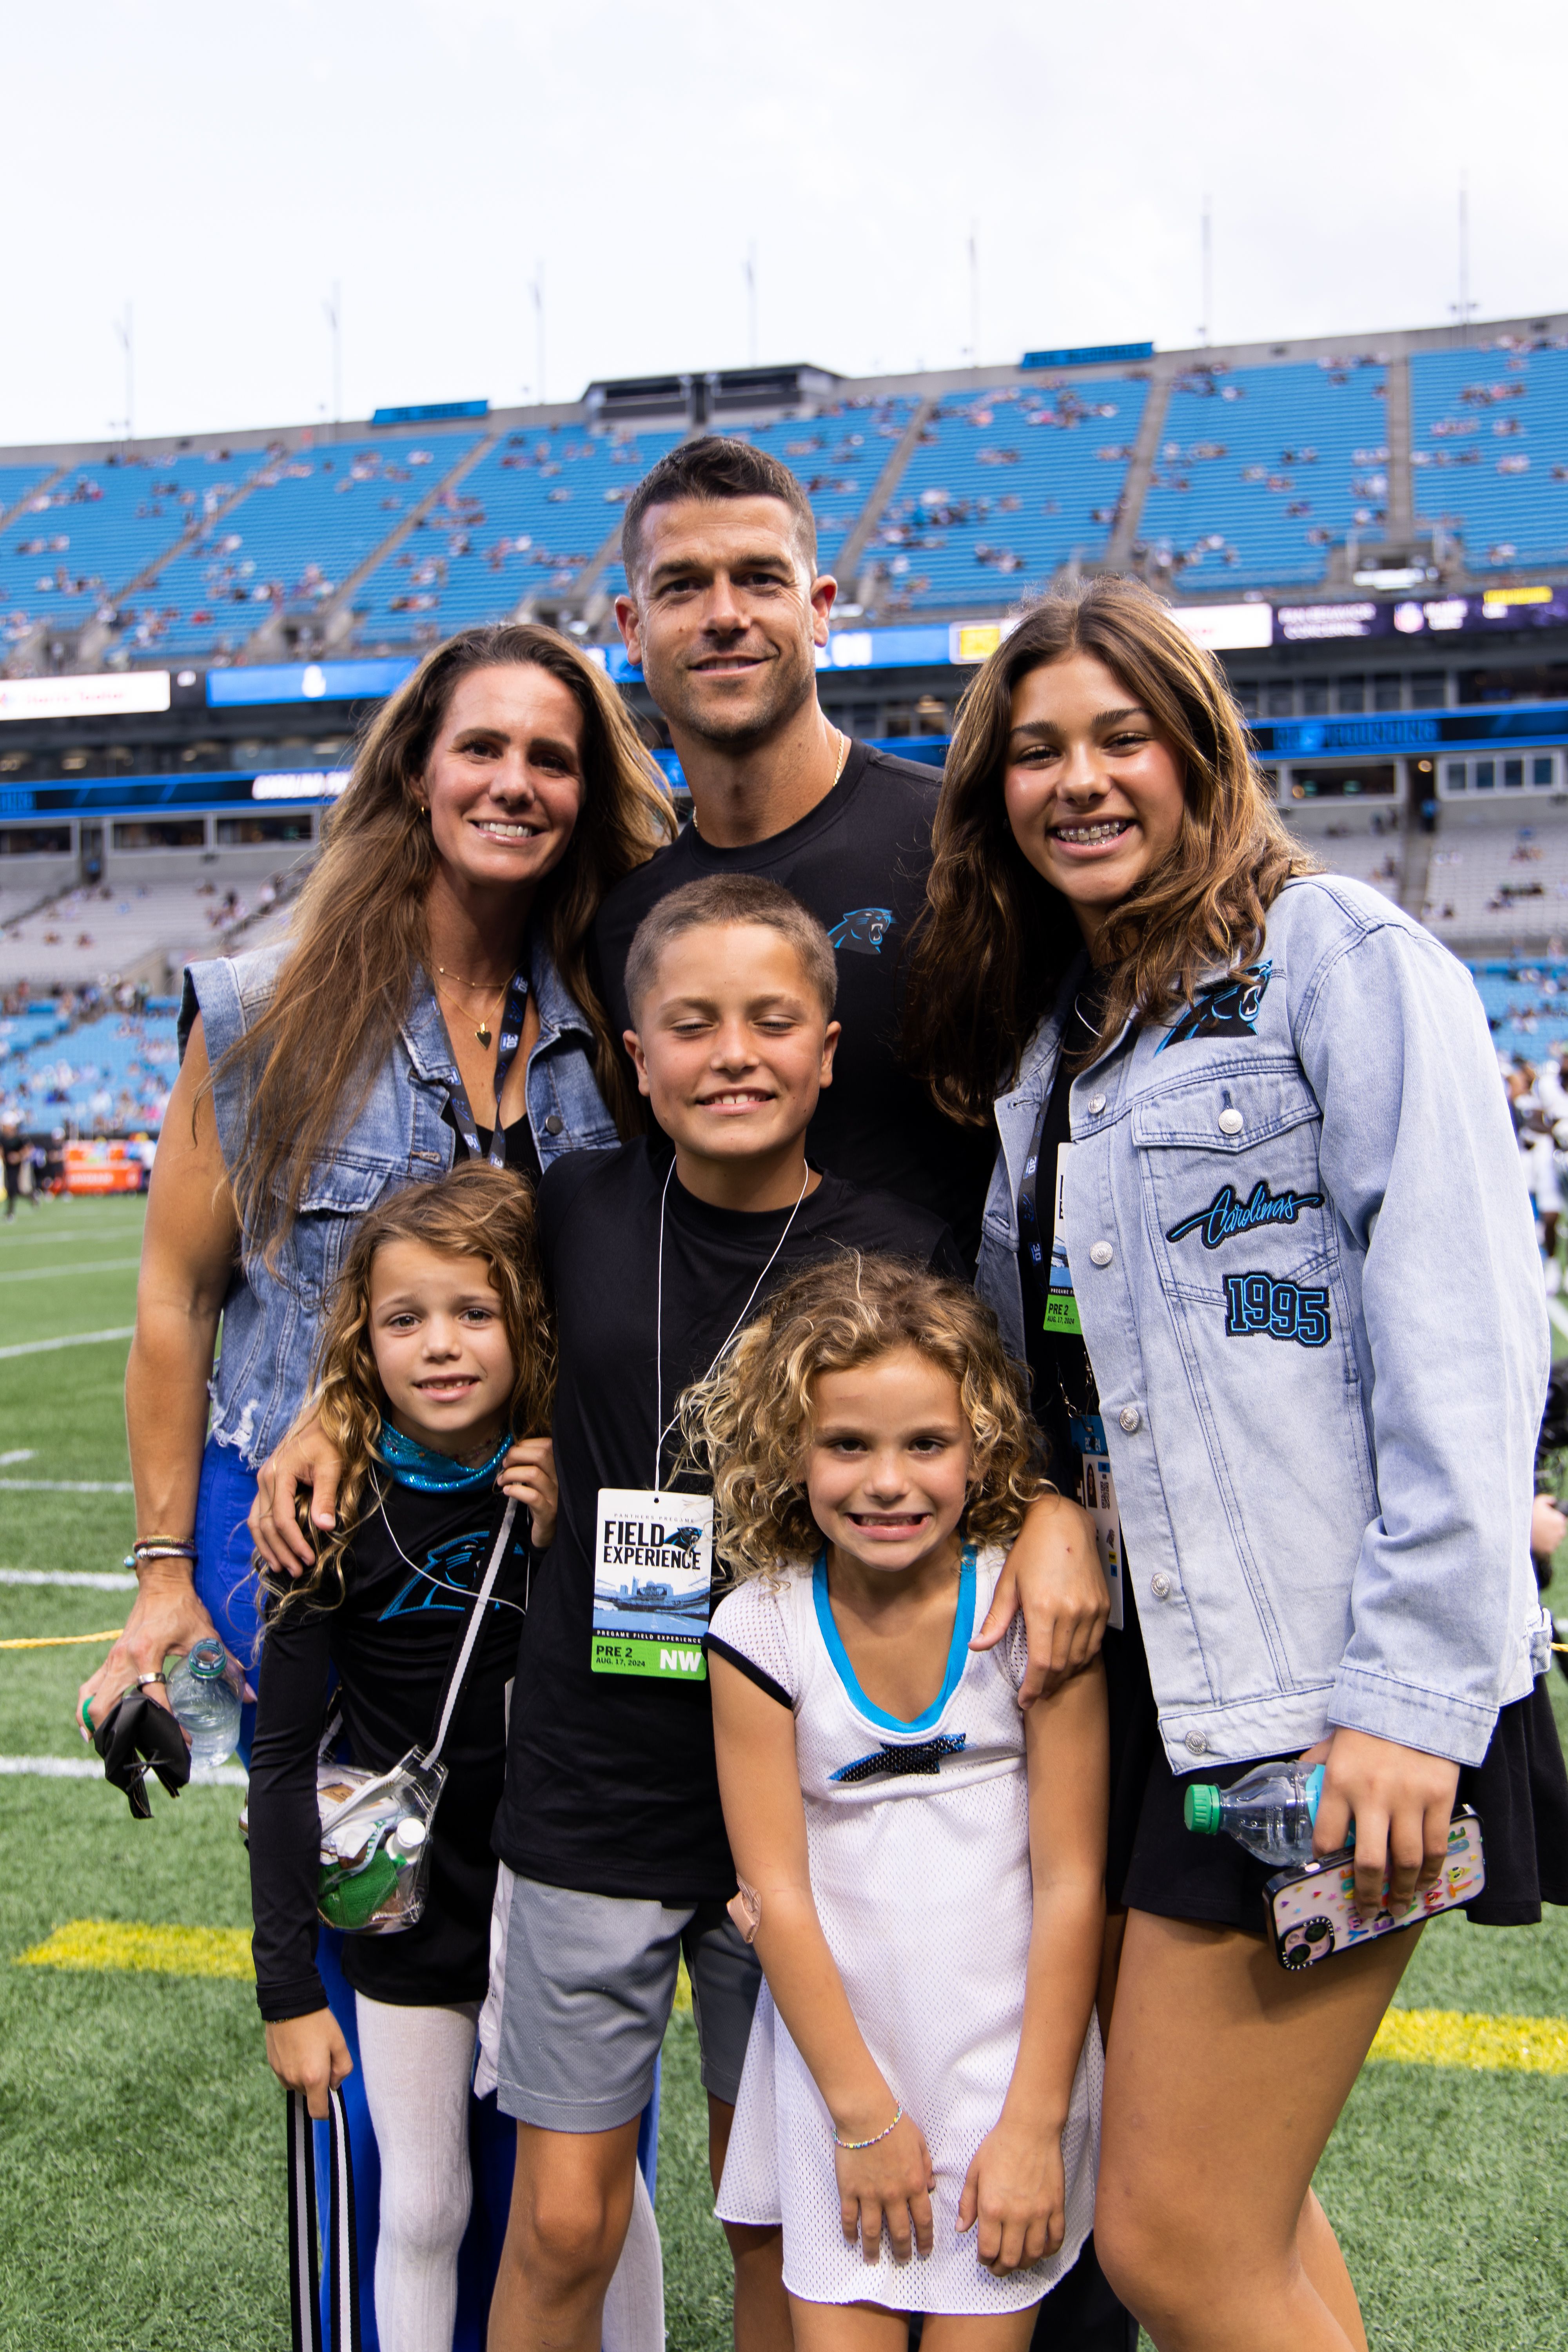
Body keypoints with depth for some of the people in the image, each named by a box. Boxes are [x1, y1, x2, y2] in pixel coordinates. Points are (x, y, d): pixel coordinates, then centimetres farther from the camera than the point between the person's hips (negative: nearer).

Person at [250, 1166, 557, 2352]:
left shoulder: (567, 1487, -8)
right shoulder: (336, 1511, -11)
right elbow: (284, 1758, -6)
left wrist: (564, 1545, -18)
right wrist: (288, 1986, -5)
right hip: (406, 1912, -1)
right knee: (424, 2209, 11)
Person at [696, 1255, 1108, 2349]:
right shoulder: (762, 1627, -9)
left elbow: (1071, 1881, -8)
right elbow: (776, 1888, -6)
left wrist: (1033, 2123, -8)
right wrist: (865, 2113, -6)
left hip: (1010, 2046, -1)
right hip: (835, 2049, 1)